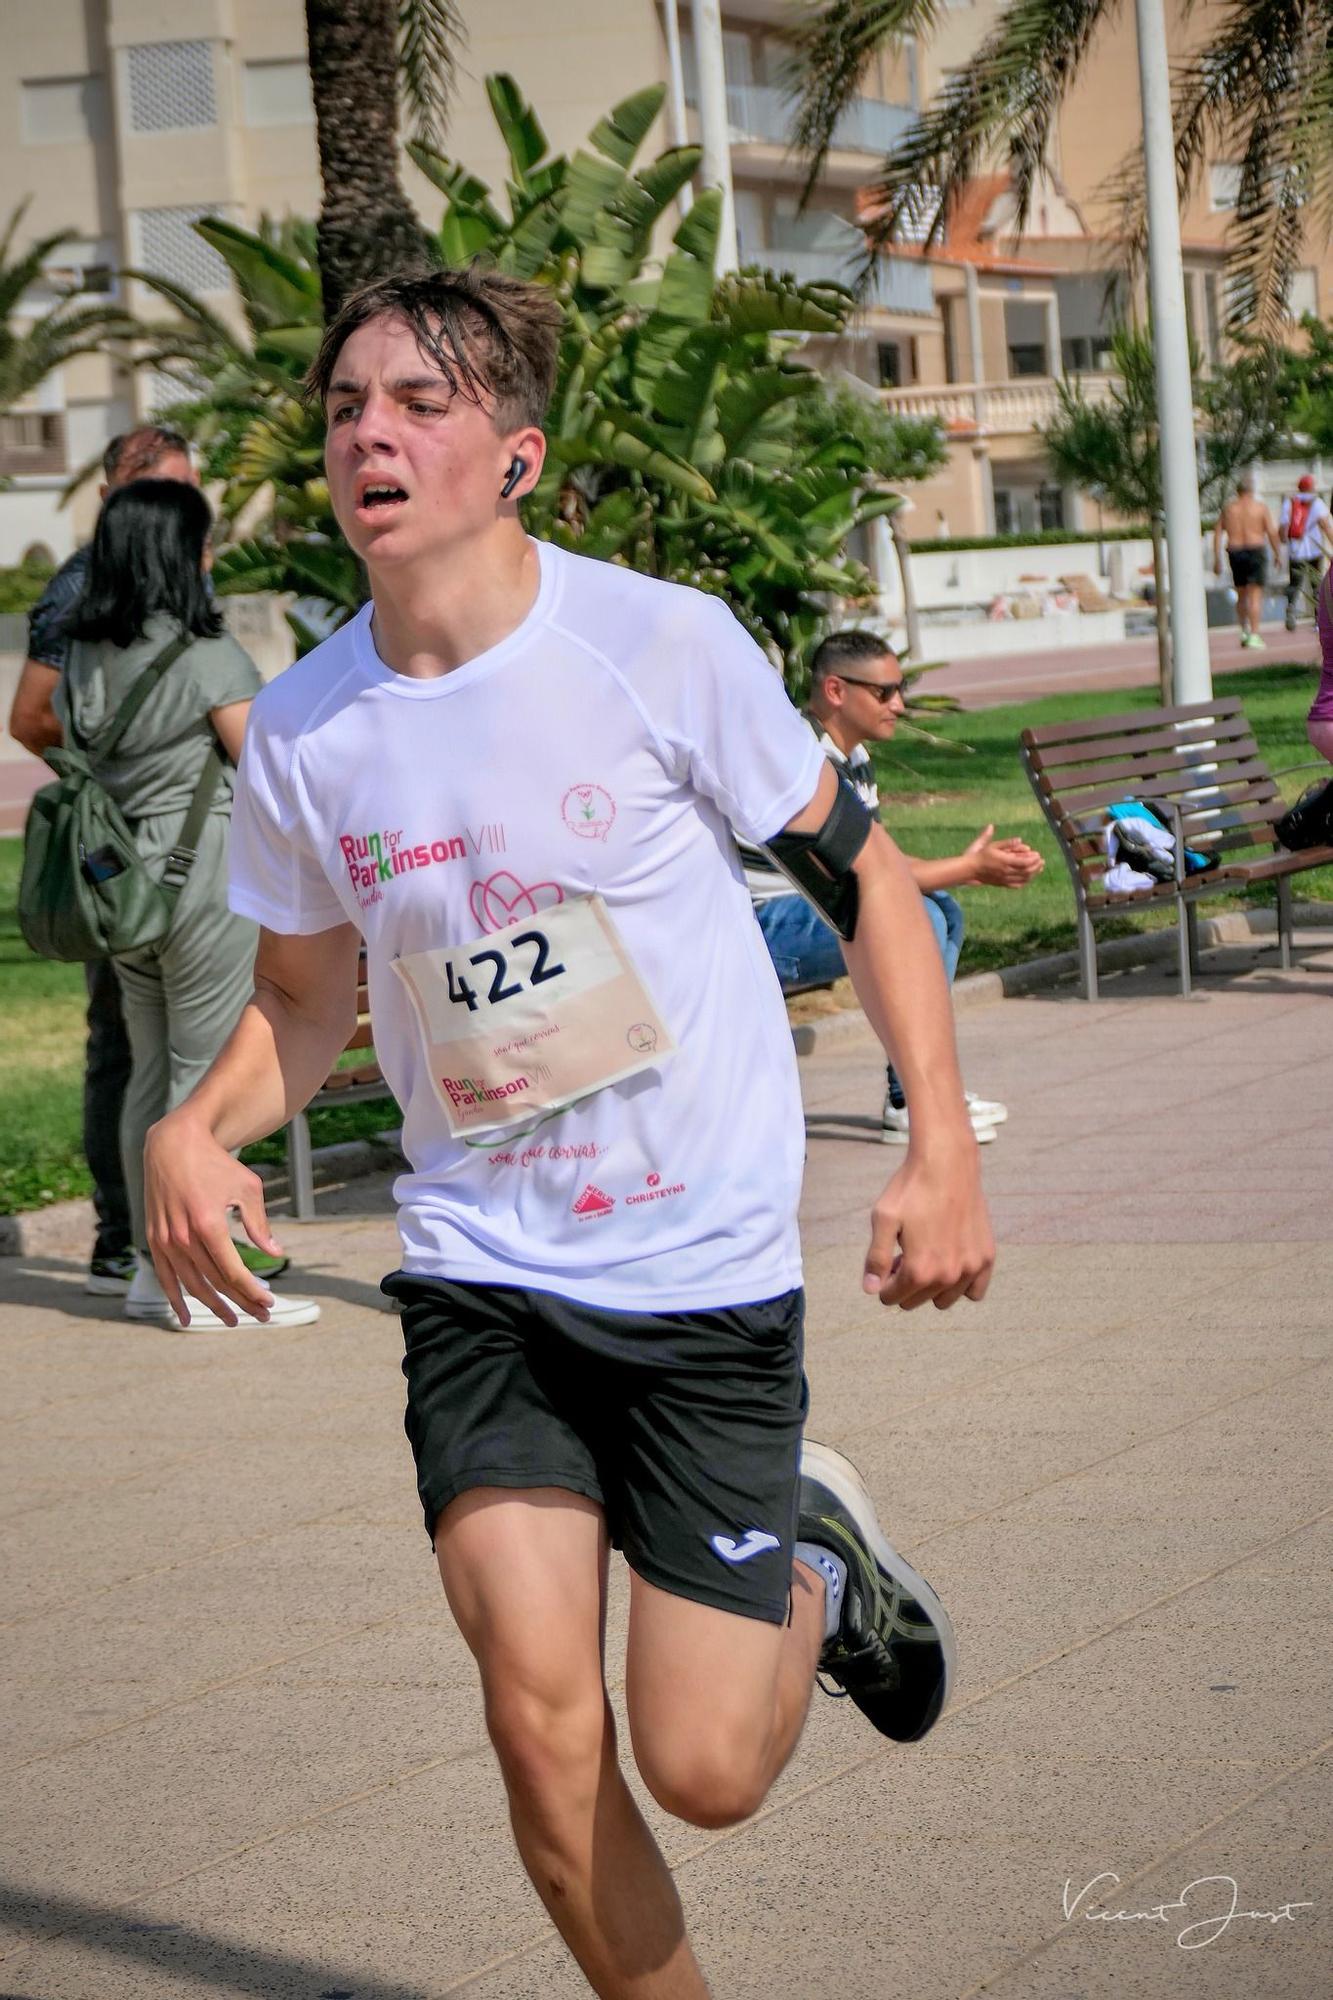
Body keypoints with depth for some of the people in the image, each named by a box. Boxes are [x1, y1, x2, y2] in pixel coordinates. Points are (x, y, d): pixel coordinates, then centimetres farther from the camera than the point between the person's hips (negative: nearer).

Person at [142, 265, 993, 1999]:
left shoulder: (664, 644, -12)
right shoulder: (301, 732, -3)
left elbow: (863, 874, -1)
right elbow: (302, 1007, 12)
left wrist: (943, 1146, -12)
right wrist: (197, 1129, -10)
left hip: (708, 1271, -2)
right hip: (478, 1272, 2)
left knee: (703, 1770, -3)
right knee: (542, 1731, -8)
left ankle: (814, 1563, 30)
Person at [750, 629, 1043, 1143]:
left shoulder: (854, 758, 13)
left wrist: (980, 865, -1)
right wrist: (968, 868, -16)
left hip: (810, 910, 11)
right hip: (760, 927, -11)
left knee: (942, 908, 16)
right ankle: (910, 1104, -17)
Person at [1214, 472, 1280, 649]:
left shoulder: (1228, 508, 6)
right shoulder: (1260, 507, -2)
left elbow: (1217, 533, 2)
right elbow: (1272, 533, -5)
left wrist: (1217, 559, 4)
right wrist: (1278, 554, 7)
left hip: (1235, 554, 3)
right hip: (1256, 552, -3)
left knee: (1241, 596, 19)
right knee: (1255, 596, -6)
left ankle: (1244, 632, 17)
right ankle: (1254, 636, -13)